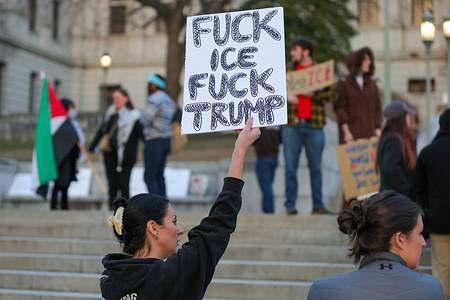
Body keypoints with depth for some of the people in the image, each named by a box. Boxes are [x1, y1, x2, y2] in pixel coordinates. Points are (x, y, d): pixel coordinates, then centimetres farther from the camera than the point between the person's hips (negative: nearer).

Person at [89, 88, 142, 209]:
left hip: (124, 157, -5)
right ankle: (112, 208, 14)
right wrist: (91, 148, 20)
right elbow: (101, 131, 20)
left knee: (123, 184, -5)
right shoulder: (111, 113, 14)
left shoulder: (133, 116, -5)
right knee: (112, 184, 7)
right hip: (110, 155, 5)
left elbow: (142, 133, -6)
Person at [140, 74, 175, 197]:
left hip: (155, 141, -9)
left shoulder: (155, 99, -12)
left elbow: (145, 120, -17)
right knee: (159, 176, 11)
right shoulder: (169, 100, 17)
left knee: (149, 176, -6)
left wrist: (142, 114, 4)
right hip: (166, 141, 9)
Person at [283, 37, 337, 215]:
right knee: (290, 166, -1)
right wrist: (285, 96, -10)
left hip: (314, 126, -1)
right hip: (291, 124, 1)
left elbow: (332, 95, -1)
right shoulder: (287, 70, 12)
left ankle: (318, 205, 10)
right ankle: (290, 205, 5)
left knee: (316, 167, 3)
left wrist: (312, 94, -15)